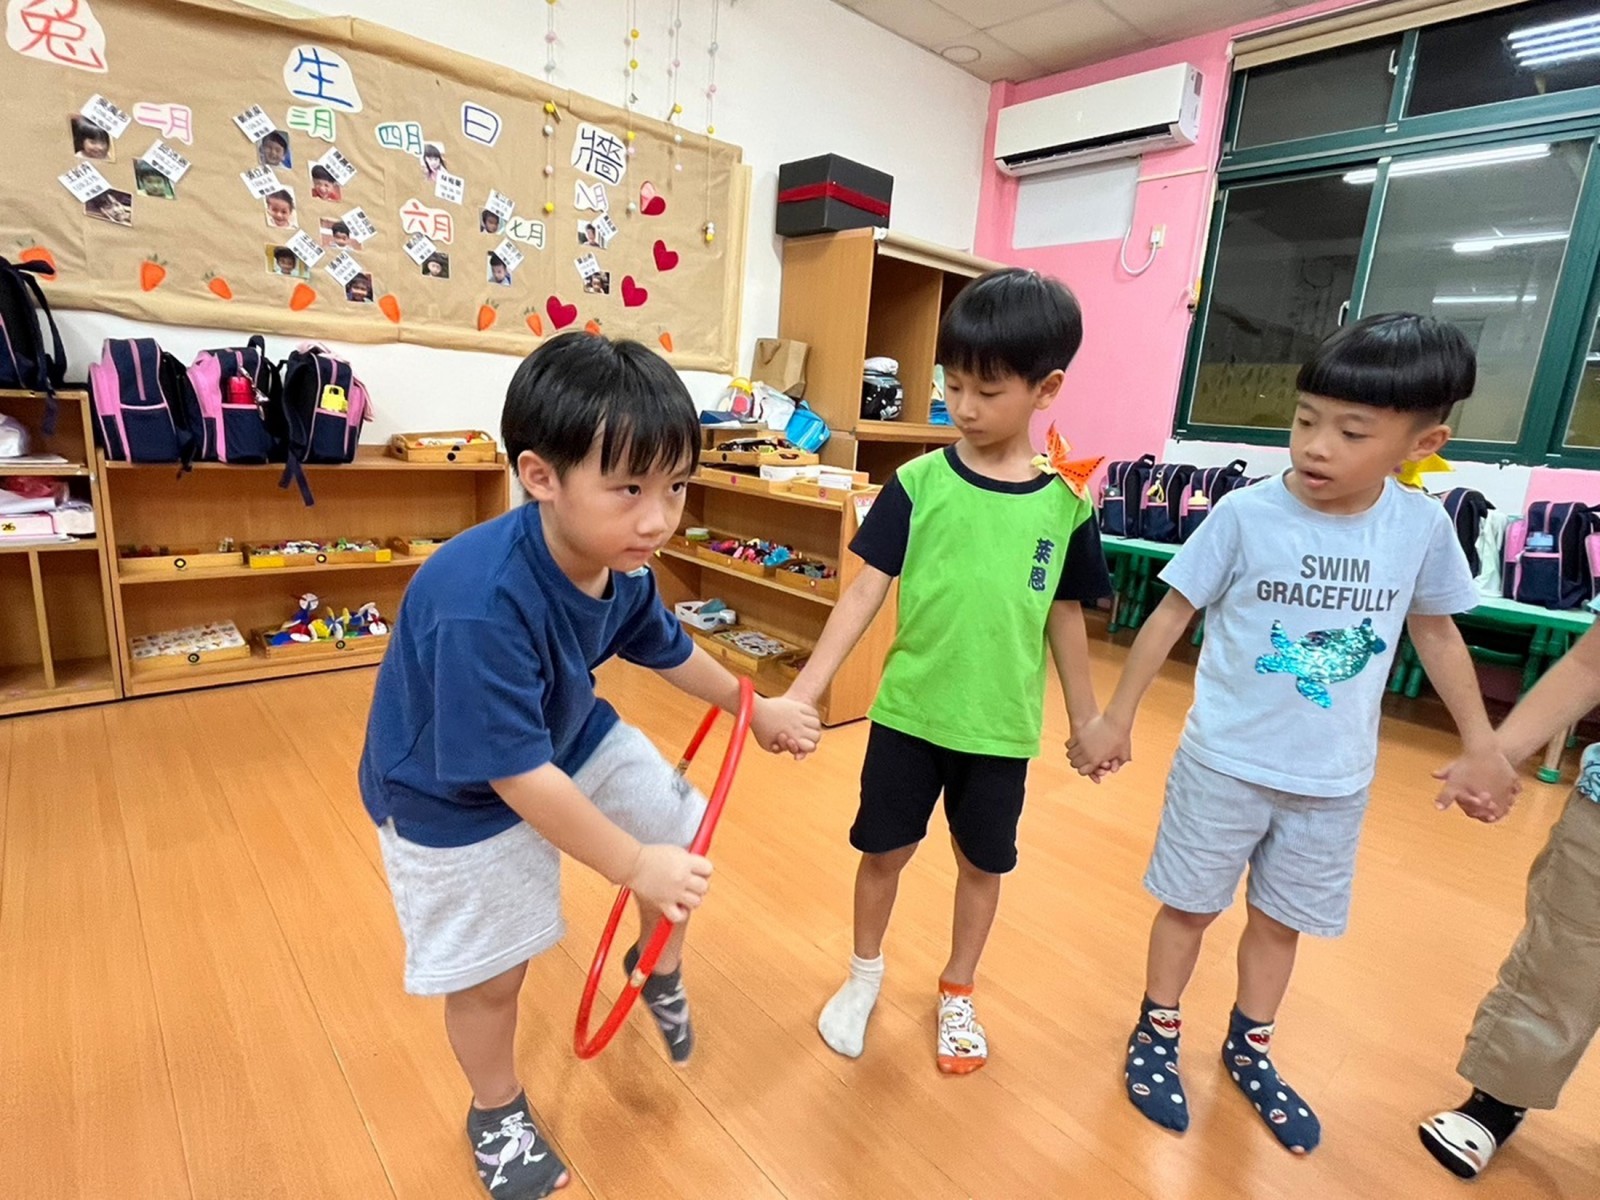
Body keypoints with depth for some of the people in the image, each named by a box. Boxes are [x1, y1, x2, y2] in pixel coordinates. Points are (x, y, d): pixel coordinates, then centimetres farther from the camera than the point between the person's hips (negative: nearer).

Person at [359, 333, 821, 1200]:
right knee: (492, 971, 10)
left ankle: (658, 969, 43)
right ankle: (497, 1115, 44)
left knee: (682, 833, 10)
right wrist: (632, 862, -25)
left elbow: (668, 650, 4)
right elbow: (516, 773, -33)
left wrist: (758, 710, 17)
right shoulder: (480, 607, -41)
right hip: (455, 797, -6)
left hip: (572, 738, 6)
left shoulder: (622, 565, -17)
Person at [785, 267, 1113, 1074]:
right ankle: (864, 976, 42)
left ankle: (957, 993, 44)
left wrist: (1086, 717, 13)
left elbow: (1064, 617, 5)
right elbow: (864, 593, -10)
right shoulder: (918, 484, -9)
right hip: (907, 712, -1)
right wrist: (805, 691, -17)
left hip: (1001, 727, 1)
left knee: (983, 863, 18)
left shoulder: (1066, 507, -5)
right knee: (884, 850, 14)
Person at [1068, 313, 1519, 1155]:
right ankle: (1156, 1035, 37)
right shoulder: (1245, 515, -18)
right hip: (1226, 763, -3)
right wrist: (1115, 718, -7)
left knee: (1283, 920, 20)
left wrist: (1480, 743, 12)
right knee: (1191, 906, 13)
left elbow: (1436, 631, 9)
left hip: (1334, 779, 3)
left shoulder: (1424, 526, -8)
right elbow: (1172, 613, -9)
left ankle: (1248, 1048, 44)